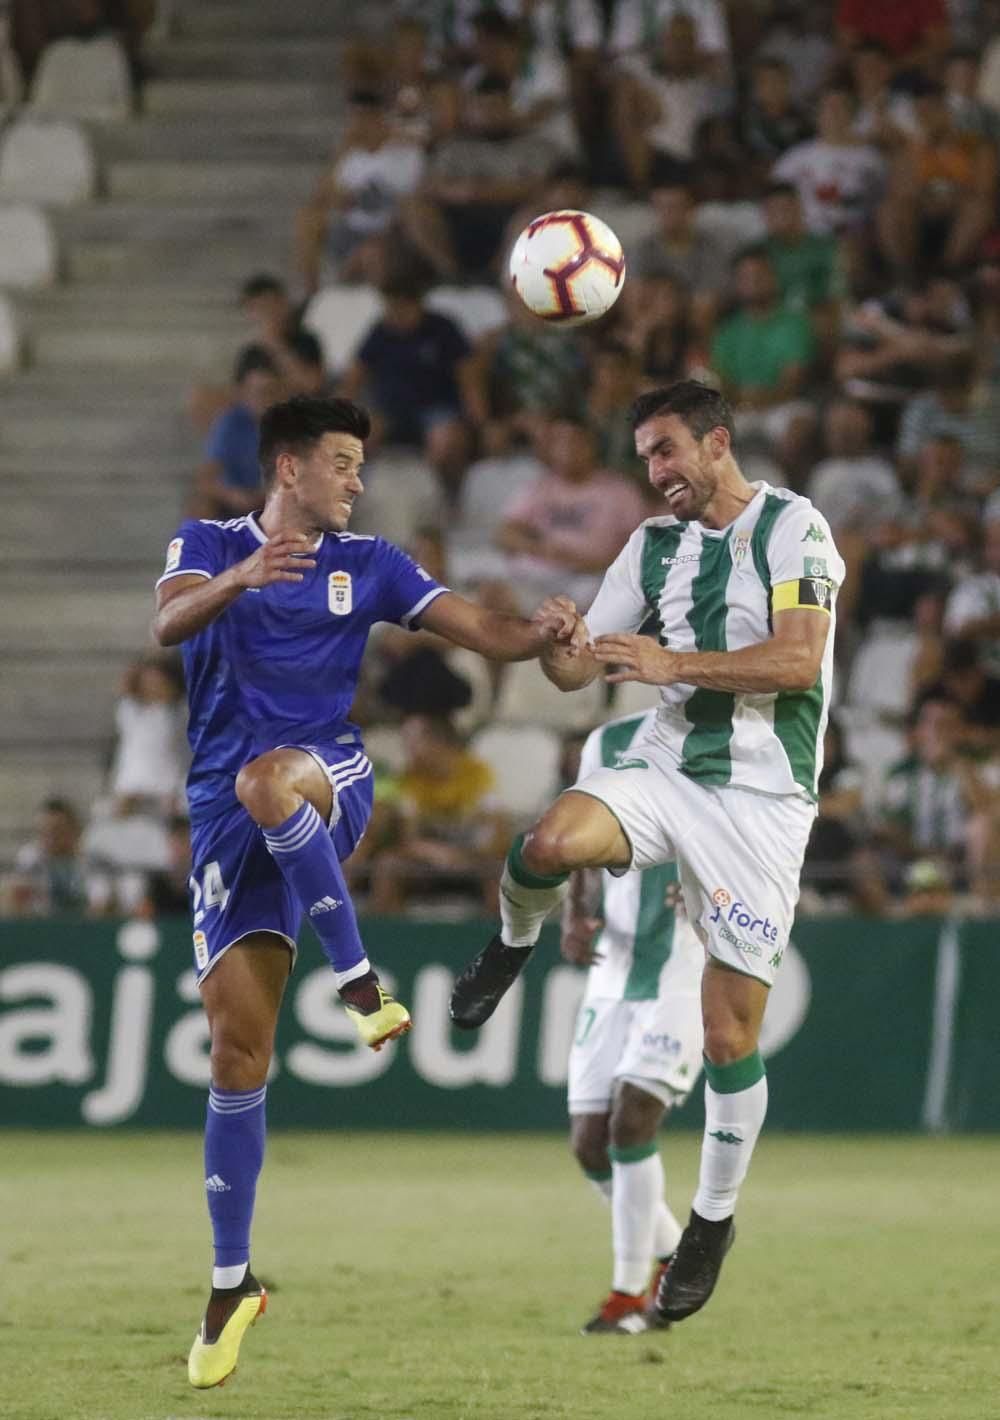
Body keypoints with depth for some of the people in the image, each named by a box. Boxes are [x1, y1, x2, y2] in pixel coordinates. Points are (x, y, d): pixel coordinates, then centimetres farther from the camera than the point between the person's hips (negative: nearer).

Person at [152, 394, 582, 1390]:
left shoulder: (367, 564, 10)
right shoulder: (207, 548, 6)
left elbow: (485, 633, 4)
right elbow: (167, 623, -16)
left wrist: (539, 633, -19)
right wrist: (240, 578, -36)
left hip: (328, 787, 0)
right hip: (226, 821, 0)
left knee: (267, 782, -38)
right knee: (237, 1047, -5)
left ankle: (359, 983, -27)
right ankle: (231, 1285, 4)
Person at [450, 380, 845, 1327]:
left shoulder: (793, 528, -6)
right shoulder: (654, 544, 11)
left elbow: (798, 659, -19)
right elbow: (576, 670, 11)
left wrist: (673, 664, -24)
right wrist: (552, 643, -12)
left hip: (761, 796, -4)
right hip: (668, 768, 4)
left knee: (730, 1033, -4)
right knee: (553, 841, -30)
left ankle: (714, 1218, 14)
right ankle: (512, 945, 4)